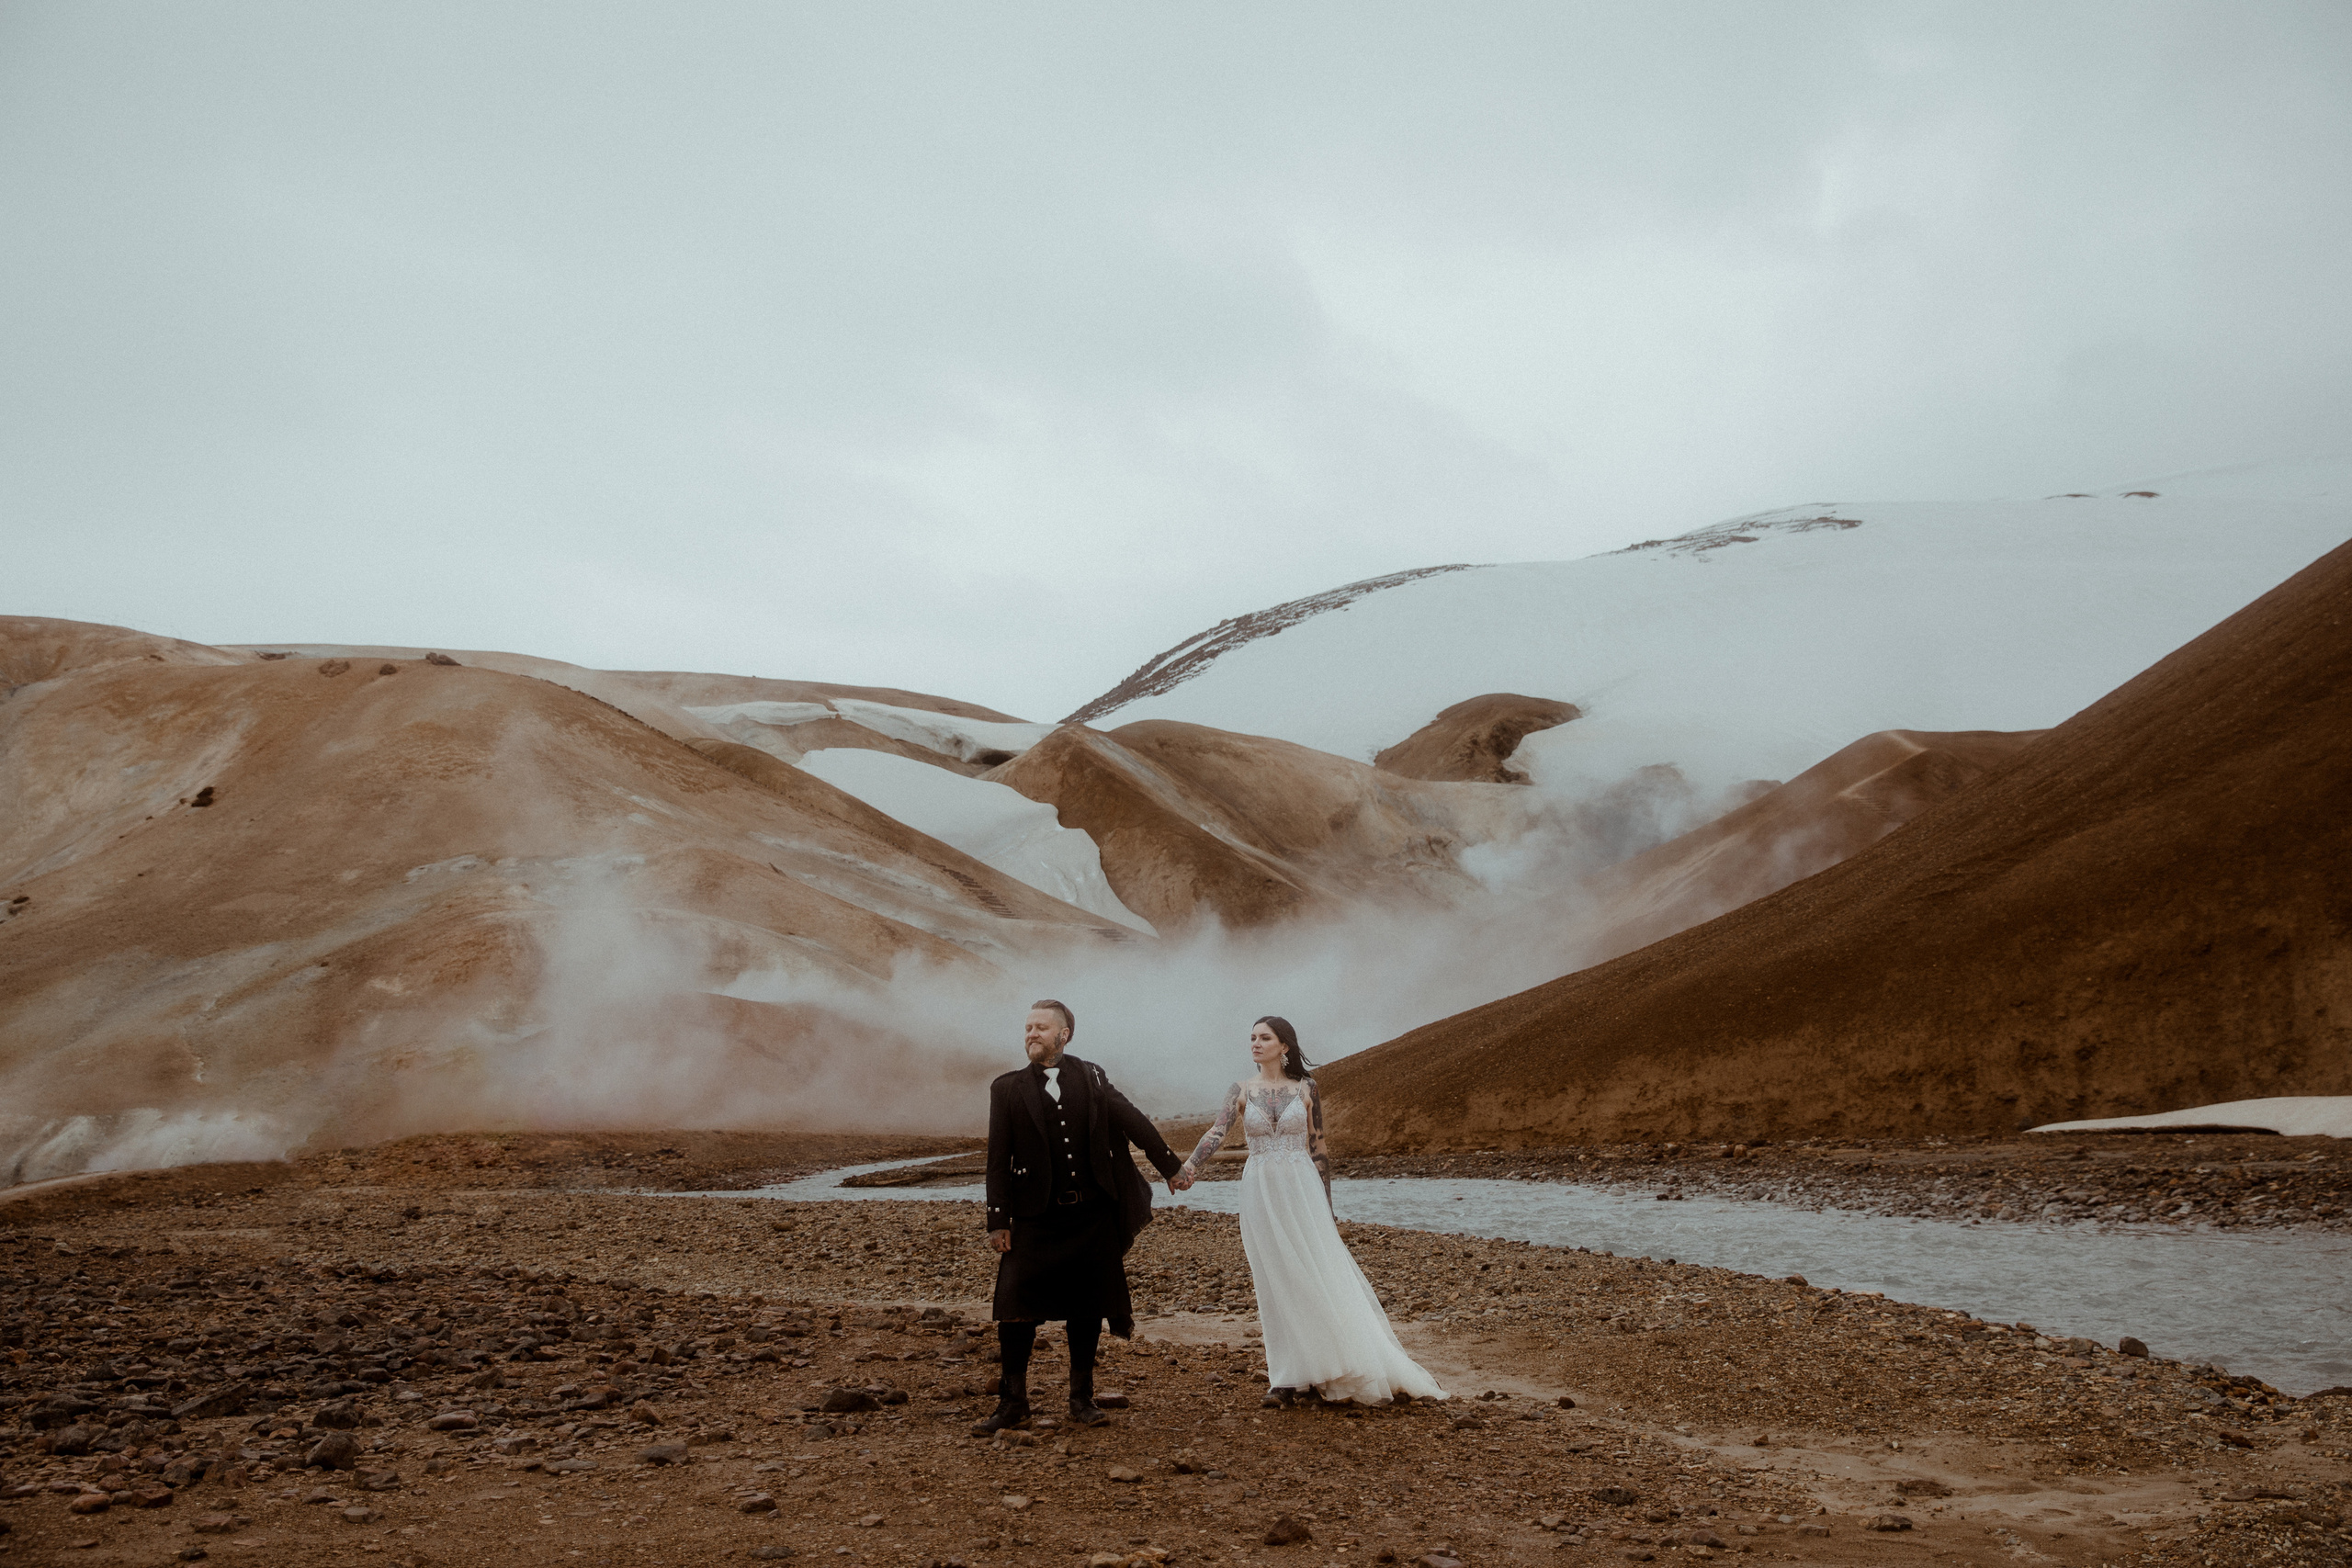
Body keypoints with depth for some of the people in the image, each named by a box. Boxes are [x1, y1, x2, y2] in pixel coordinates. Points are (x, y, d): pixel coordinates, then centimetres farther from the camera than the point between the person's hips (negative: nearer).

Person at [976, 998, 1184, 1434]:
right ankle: (1013, 1402, 4)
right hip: (1036, 1218, -1)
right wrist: (998, 1221, -5)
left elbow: (1133, 1122, 11)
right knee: (1015, 1303, -7)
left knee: (1087, 1308, 7)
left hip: (1093, 1216, 2)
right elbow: (998, 1159, -1)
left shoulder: (1091, 1078, 6)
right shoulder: (1008, 1088, 1)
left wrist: (1172, 1166, 13)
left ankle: (1082, 1399, 20)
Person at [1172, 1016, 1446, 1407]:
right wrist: (1188, 1167, -30)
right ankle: (1285, 1377, 9)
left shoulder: (1306, 1088, 1)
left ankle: (1323, 1371, 9)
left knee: (1316, 1276, -3)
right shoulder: (1242, 1091, 3)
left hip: (1301, 1188, -1)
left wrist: (1325, 1206, 3)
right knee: (1274, 1283, 3)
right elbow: (1216, 1133, -12)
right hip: (1261, 1193, 1)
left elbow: (1318, 1148, 4)